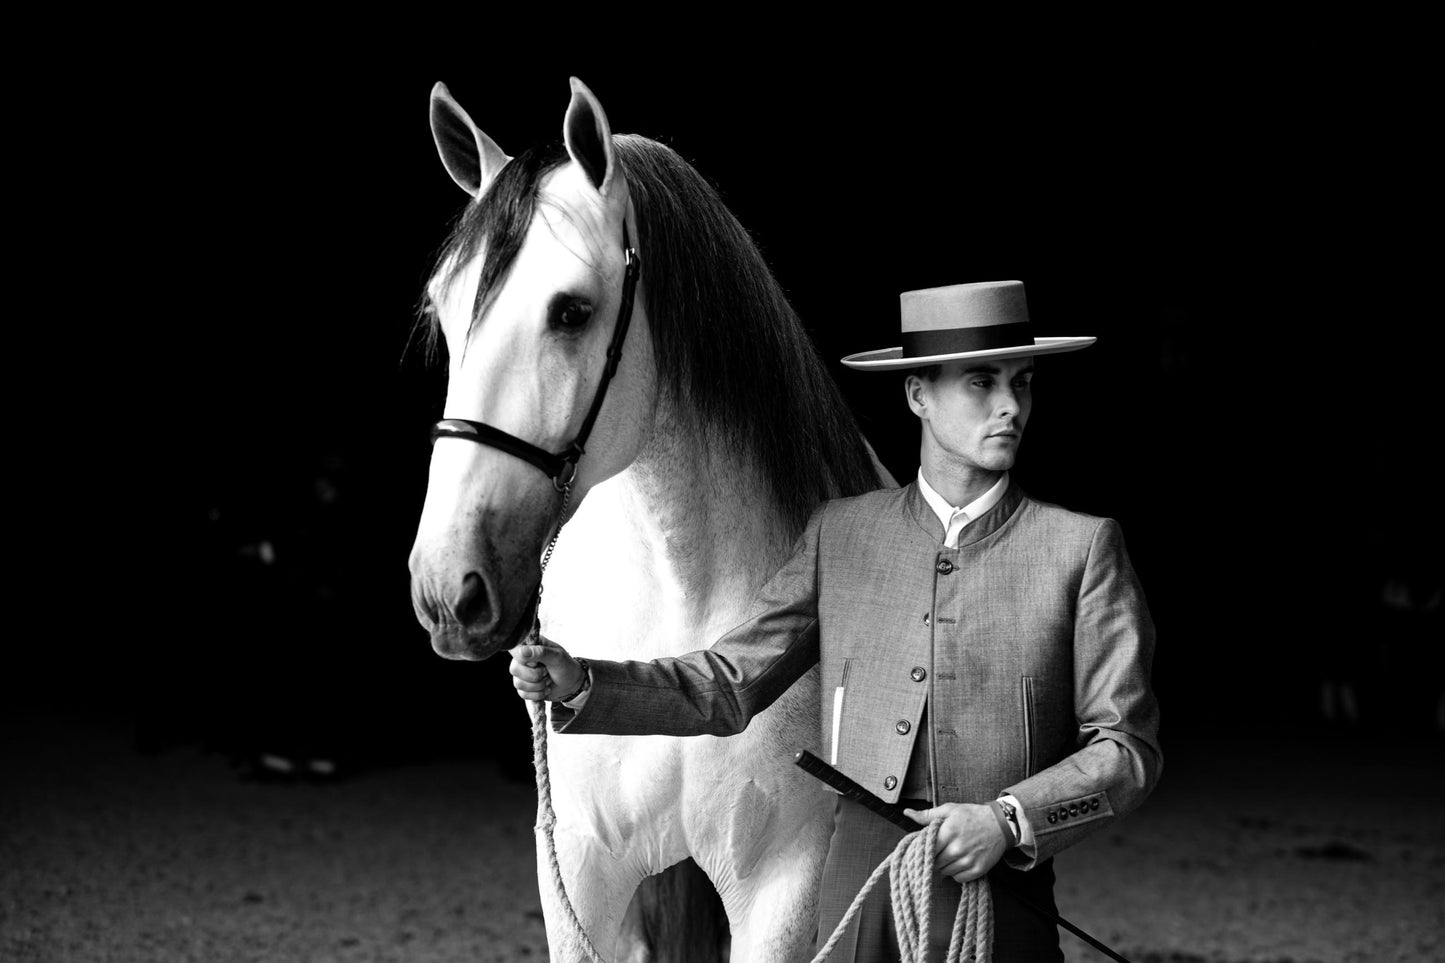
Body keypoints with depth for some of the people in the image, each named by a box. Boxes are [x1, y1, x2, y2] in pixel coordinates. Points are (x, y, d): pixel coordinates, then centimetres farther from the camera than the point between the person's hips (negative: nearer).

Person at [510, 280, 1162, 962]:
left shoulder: (1081, 547, 0)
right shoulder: (840, 534, 7)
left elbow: (1128, 746, -2)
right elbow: (726, 687, 7)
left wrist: (1008, 823, -17)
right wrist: (576, 683, -7)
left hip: (1000, 899, -2)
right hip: (856, 888, 2)